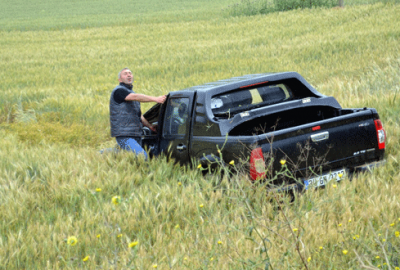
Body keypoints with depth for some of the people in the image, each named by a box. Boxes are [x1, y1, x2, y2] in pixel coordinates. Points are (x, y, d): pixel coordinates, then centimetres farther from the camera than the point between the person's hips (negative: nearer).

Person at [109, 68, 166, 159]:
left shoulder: (131, 93, 24)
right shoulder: (119, 91, -7)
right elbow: (135, 97, -25)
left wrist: (150, 126, 19)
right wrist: (155, 99, -33)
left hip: (136, 135, 10)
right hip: (124, 136, -10)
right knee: (142, 156, -24)